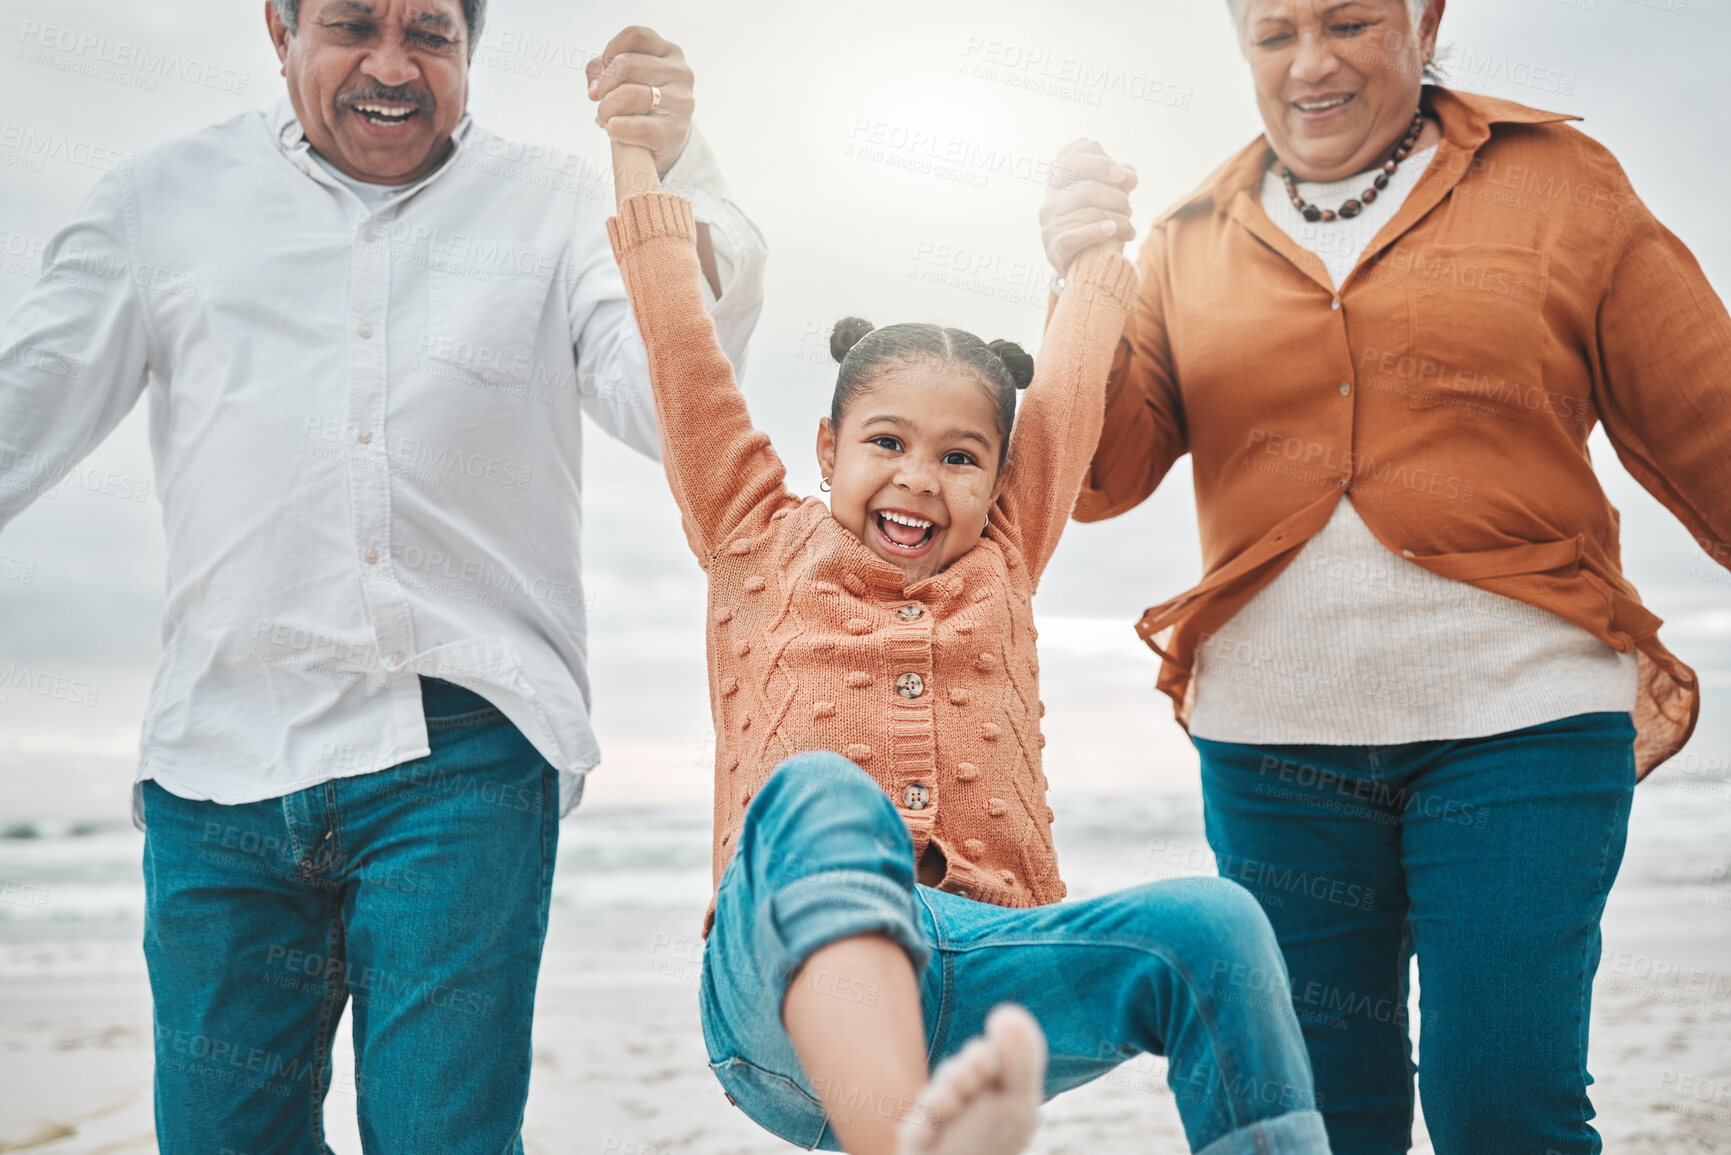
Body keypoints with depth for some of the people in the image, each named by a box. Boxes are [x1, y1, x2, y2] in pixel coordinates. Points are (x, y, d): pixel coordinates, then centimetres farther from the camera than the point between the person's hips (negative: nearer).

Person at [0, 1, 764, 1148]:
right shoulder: (168, 198, 14)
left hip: (463, 758, -2)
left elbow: (671, 409, -5)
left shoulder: (555, 207, 10)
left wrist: (678, 176, -19)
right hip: (222, 758, 2)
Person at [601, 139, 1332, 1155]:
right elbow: (683, 354, 17)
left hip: (985, 980, 3)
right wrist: (640, 158, 21)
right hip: (797, 985, -2)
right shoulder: (765, 550, 19)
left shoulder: (1002, 566, 24)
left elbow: (1069, 391, 31)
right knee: (821, 795, -37)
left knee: (1210, 925, -27)